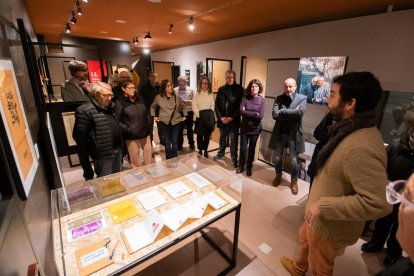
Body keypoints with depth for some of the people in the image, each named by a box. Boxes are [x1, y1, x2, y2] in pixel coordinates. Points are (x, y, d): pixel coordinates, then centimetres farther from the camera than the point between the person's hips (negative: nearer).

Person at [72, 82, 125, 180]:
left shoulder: (110, 107, 9)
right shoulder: (85, 110, -15)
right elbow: (79, 136, -14)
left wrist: (122, 147, 15)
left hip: (117, 150, 7)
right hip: (103, 154, -7)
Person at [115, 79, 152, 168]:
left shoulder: (140, 99, 5)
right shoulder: (120, 103, -11)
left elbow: (146, 112, 18)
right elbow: (117, 121, -13)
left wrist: (149, 123, 7)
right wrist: (127, 129, -18)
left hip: (145, 133, 5)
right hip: (131, 136, -5)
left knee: (148, 152, 18)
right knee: (135, 157, 10)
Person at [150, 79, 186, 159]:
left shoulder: (177, 97, 2)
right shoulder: (159, 97, -2)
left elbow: (183, 107, 17)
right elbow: (152, 107, 14)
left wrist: (184, 116, 9)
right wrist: (154, 116, 5)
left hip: (175, 122, 1)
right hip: (164, 122, -1)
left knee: (175, 142, 6)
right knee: (167, 142, 6)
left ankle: (174, 159, 21)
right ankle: (169, 159, 19)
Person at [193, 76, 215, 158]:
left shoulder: (211, 94, 8)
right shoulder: (196, 94, 4)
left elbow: (212, 106, 7)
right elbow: (194, 107, -2)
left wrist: (210, 116, -4)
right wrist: (199, 115, -11)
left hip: (209, 117, 1)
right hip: (200, 117, -1)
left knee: (207, 135, 6)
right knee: (200, 135, 2)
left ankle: (205, 151, 21)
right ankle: (200, 151, 18)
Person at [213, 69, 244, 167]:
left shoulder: (239, 89, -3)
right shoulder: (221, 89, 6)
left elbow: (240, 106, -8)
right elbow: (217, 105, 4)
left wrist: (231, 118, -14)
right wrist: (220, 117, -8)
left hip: (234, 120, -3)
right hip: (222, 119, 3)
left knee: (233, 140, 5)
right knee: (222, 137, 18)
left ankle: (234, 158, 19)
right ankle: (221, 153, 38)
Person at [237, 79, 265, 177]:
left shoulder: (262, 100, -5)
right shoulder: (245, 98, -4)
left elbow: (261, 116, -14)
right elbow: (241, 111, -16)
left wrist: (247, 113, -13)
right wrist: (254, 114, -17)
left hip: (255, 129, 0)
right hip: (244, 128, 0)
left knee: (251, 149, 12)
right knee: (243, 148, 7)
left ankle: (249, 167, 29)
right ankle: (241, 166, 28)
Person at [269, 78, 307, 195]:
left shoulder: (302, 98, -5)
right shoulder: (278, 98, 0)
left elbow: (300, 112, -23)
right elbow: (274, 115, -14)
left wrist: (283, 111, -18)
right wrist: (291, 113, -17)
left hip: (294, 134, -2)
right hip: (279, 133, 2)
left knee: (293, 160, 9)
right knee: (277, 157, 15)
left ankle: (294, 181, 30)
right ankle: (278, 176, 40)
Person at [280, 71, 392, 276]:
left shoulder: (361, 147, -35)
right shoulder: (351, 131, -1)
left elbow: (379, 203, -36)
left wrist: (323, 206, -29)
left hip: (330, 225, -9)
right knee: (305, 238, 32)